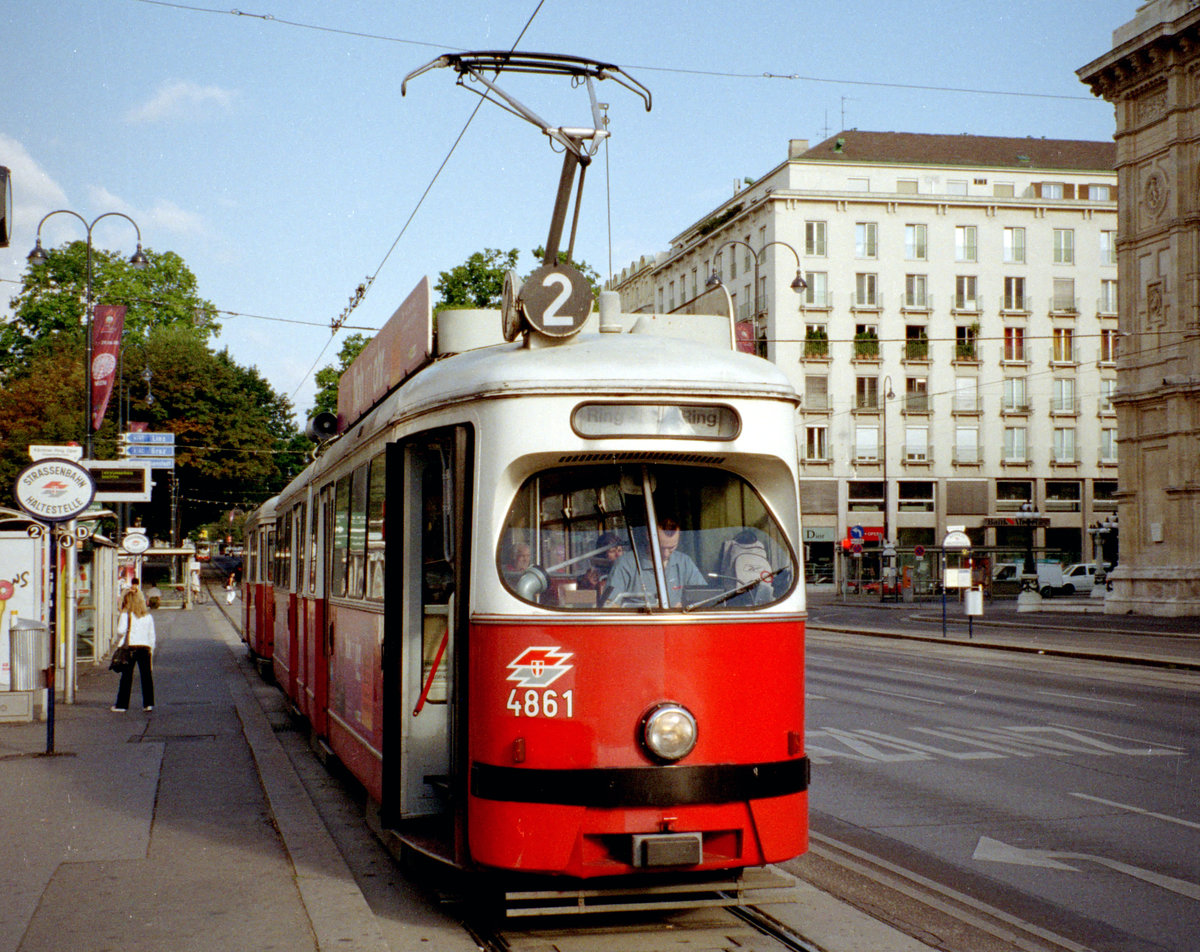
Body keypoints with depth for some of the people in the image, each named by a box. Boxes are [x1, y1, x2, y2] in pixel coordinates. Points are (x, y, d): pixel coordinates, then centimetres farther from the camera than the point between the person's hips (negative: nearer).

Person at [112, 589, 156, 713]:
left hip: (130, 647, -3)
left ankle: (122, 705, 5)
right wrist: (151, 653, 17)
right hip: (145, 648, 3)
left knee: (126, 677, 2)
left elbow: (121, 630, -14)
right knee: (146, 676, 5)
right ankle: (148, 703, 3)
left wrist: (118, 622, 7)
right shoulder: (148, 616, 9)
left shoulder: (126, 615, -3)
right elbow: (152, 636, 11)